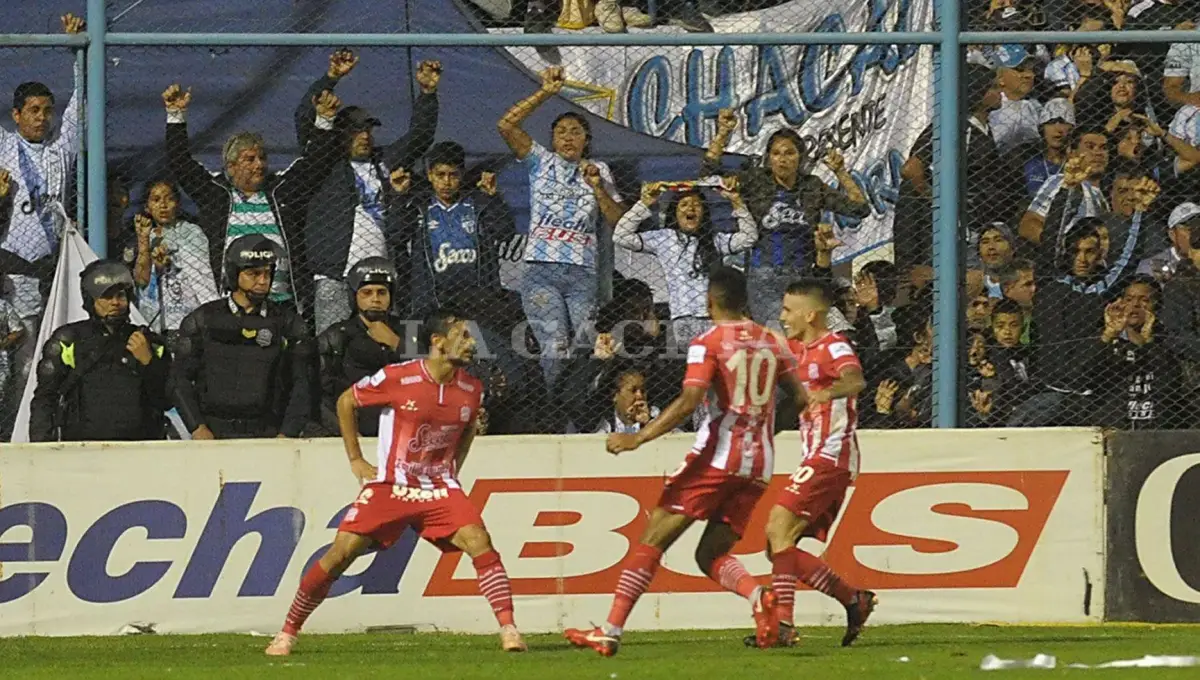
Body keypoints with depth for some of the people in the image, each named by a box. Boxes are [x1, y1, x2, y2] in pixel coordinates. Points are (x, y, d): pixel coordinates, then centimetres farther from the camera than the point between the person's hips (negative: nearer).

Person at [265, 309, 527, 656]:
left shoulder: (471, 388, -1)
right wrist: (355, 460, 2)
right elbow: (346, 402, 2)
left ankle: (509, 631, -15)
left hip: (439, 488, 3)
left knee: (480, 543, -19)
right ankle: (287, 633, 4)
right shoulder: (397, 378, -14)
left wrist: (454, 468, 12)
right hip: (389, 485, -3)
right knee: (340, 553, -9)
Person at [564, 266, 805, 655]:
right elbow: (801, 399, 15)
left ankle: (611, 632, -6)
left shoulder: (708, 344, -5)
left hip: (717, 456, -6)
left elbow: (689, 403, -17)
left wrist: (638, 439, -17)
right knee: (711, 555, 11)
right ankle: (760, 598, -21)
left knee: (653, 539, 0)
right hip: (758, 464, 6)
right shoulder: (771, 343, 13)